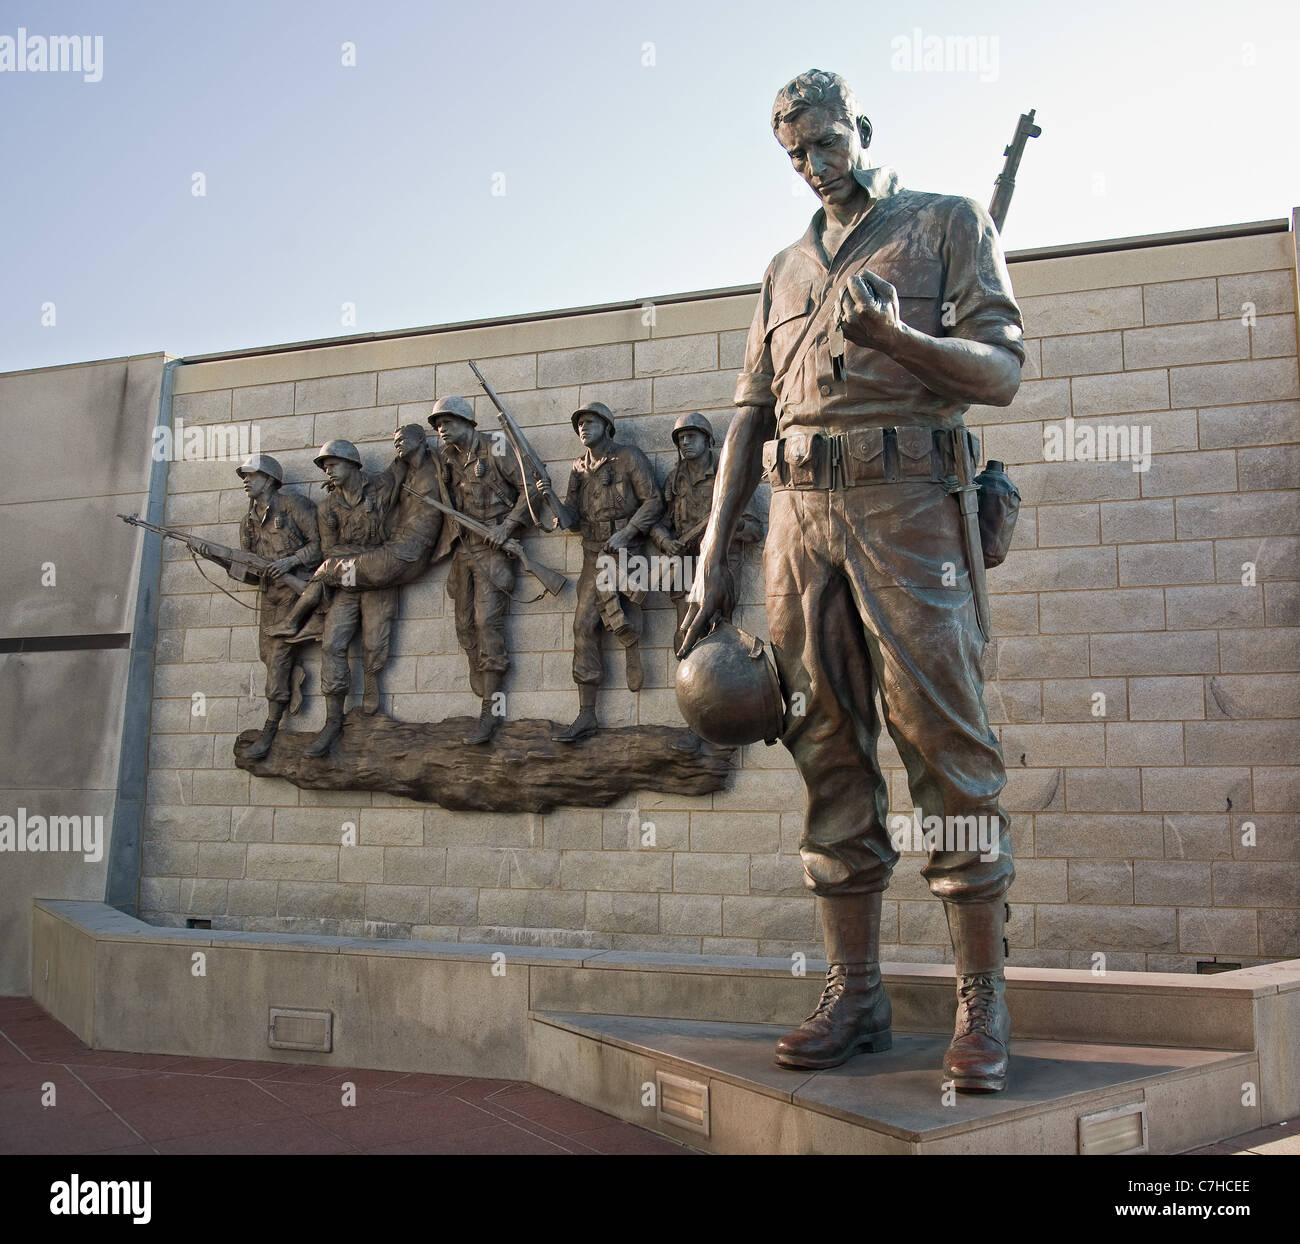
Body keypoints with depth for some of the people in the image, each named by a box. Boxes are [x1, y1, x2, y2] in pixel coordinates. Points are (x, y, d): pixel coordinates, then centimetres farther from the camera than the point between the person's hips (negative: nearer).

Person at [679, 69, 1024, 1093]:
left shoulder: (951, 224, 11)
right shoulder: (786, 268, 24)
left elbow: (1002, 373, 0)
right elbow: (751, 412, 19)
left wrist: (896, 333, -18)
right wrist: (712, 557, 11)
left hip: (908, 507, -4)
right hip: (801, 516, 5)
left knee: (946, 743, -8)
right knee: (831, 753, 3)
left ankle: (983, 1005, 1)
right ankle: (855, 996, 10)